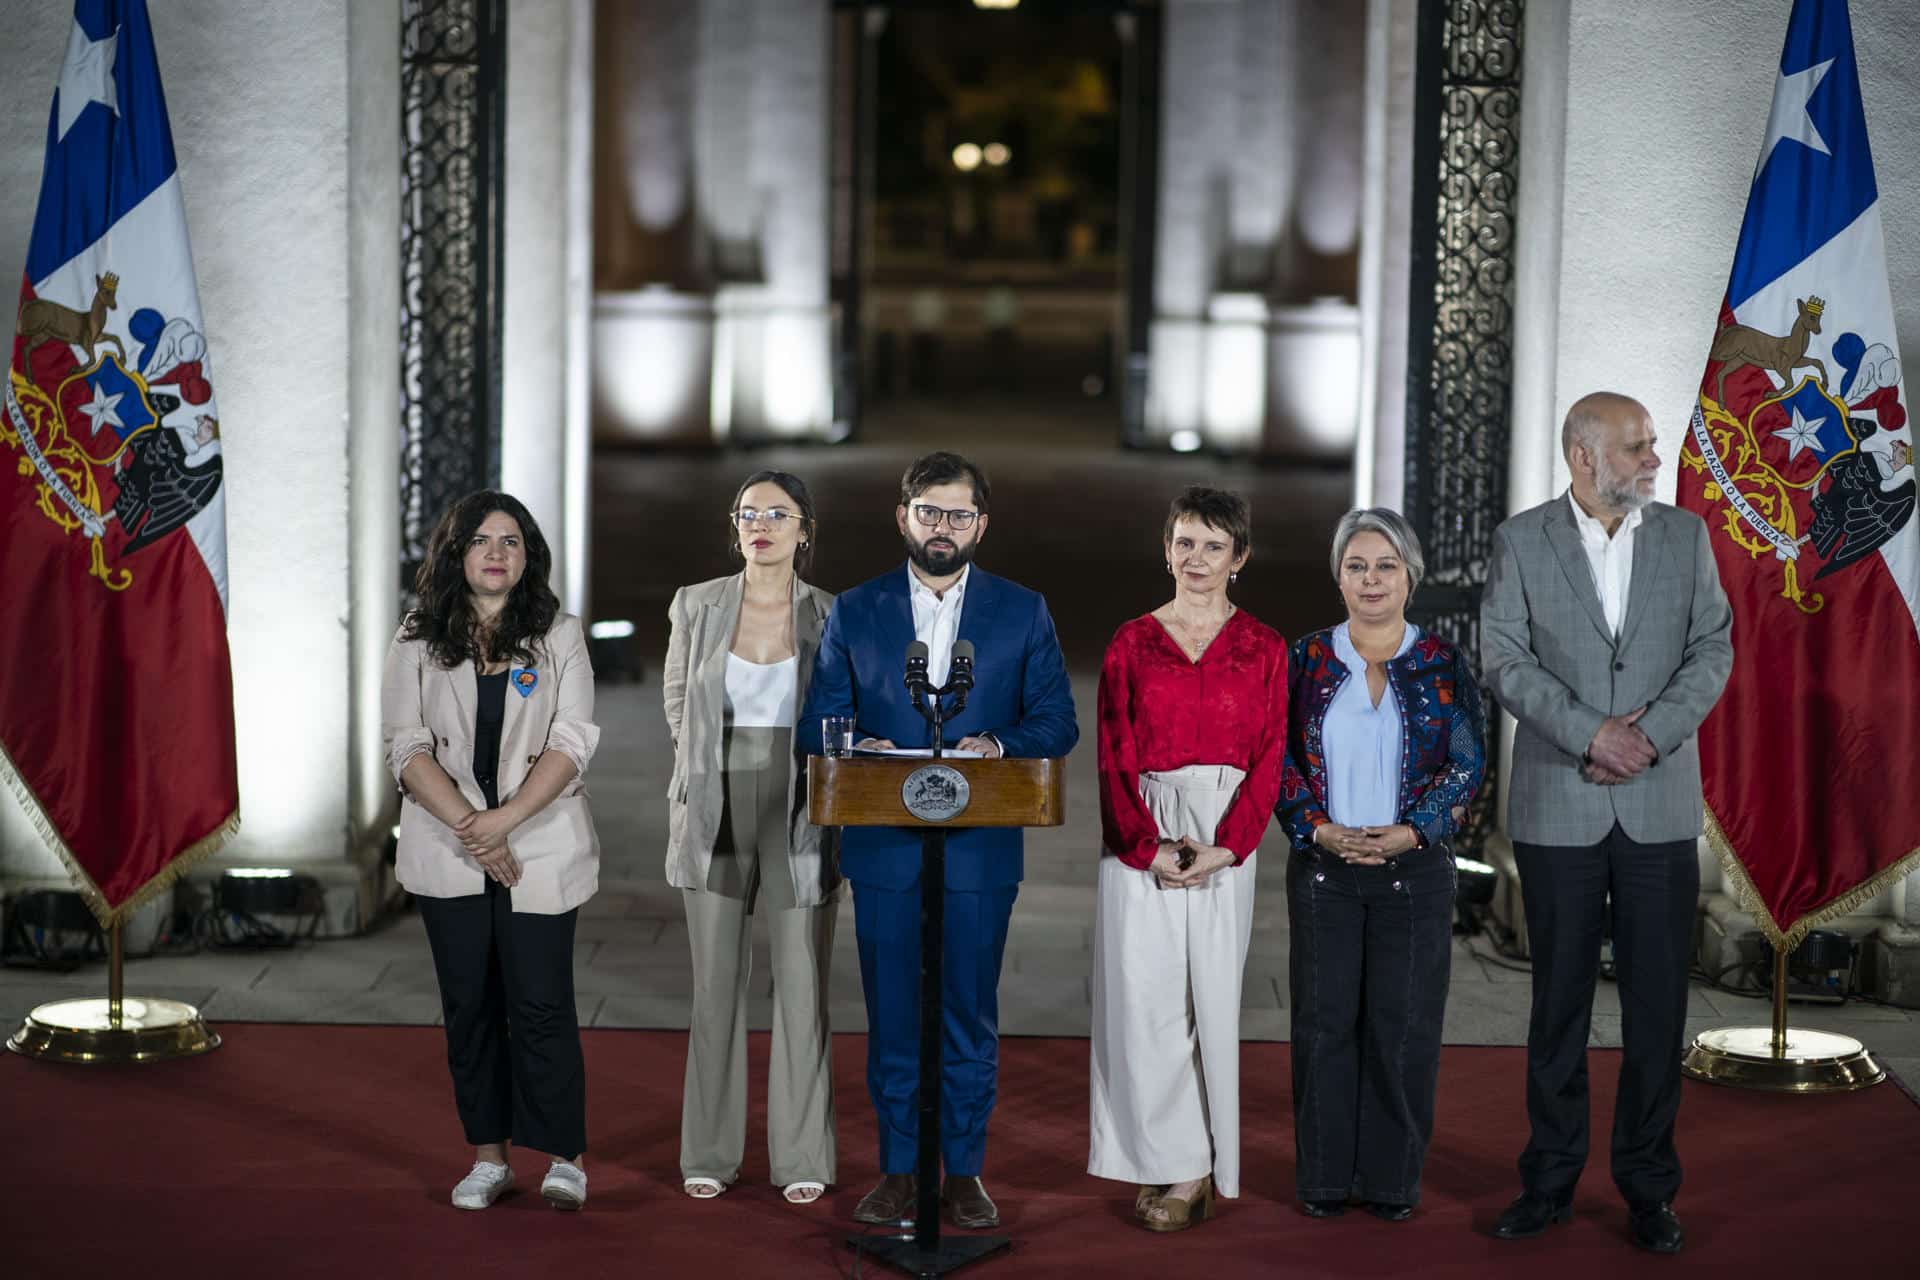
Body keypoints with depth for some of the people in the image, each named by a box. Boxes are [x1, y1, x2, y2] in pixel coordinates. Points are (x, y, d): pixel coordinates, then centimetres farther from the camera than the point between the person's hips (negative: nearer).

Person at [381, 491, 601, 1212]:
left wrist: (506, 817, -17)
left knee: (540, 1001, -5)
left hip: (540, 847, -2)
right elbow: (407, 747, -2)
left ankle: (565, 1155, 4)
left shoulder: (559, 637, 4)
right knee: (469, 1004, 5)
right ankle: (487, 1156, 14)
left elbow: (571, 742, -5)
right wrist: (468, 826, -14)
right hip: (450, 850, 2)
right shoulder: (419, 643, 6)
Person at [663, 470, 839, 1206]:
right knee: (716, 984, 5)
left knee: (803, 985, 1)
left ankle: (803, 1157, 9)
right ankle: (709, 1153, 14)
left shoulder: (832, 619, -1)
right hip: (716, 815, 1)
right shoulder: (695, 606, 1)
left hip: (800, 820, -1)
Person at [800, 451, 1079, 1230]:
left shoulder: (1022, 614, 6)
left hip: (979, 849, 0)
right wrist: (858, 749, -15)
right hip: (883, 846, 1)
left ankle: (964, 1171, 14)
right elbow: (819, 722, 6)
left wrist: (999, 747, -16)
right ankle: (897, 1171, 14)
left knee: (970, 1016, 4)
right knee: (891, 1016, 5)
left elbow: (1057, 723, 4)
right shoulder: (855, 612, 8)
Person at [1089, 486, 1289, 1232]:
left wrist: (1225, 847, -12)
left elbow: (1270, 757, 1)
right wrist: (1149, 847, -10)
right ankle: (1165, 1160, 6)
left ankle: (1194, 1170, 8)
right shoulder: (1132, 642, 7)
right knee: (1141, 994, -4)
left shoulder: (1262, 647, 5)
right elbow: (1114, 758, 2)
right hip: (1139, 840, 1)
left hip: (1225, 840, 0)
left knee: (1210, 993, 0)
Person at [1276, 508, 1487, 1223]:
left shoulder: (1442, 665, 2)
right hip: (1324, 866, 1)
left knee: (1403, 1024, 2)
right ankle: (1324, 1177, 12)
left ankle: (1394, 1178, 12)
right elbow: (1280, 758, 2)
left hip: (1413, 867, -1)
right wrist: (1319, 830, -12)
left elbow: (1468, 764, -1)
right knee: (1325, 1020, 3)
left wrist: (1411, 831, -12)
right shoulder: (1307, 660, 5)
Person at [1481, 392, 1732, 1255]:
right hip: (1558, 808, -1)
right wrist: (1592, 733, -16)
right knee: (1560, 999, 7)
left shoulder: (1685, 536, 6)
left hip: (1661, 804, 1)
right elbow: (1505, 660, -6)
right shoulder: (1521, 542, 0)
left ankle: (1648, 1187, 13)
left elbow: (1714, 649, 2)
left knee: (1657, 999, 3)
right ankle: (1551, 1180, 16)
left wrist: (1652, 733, -13)